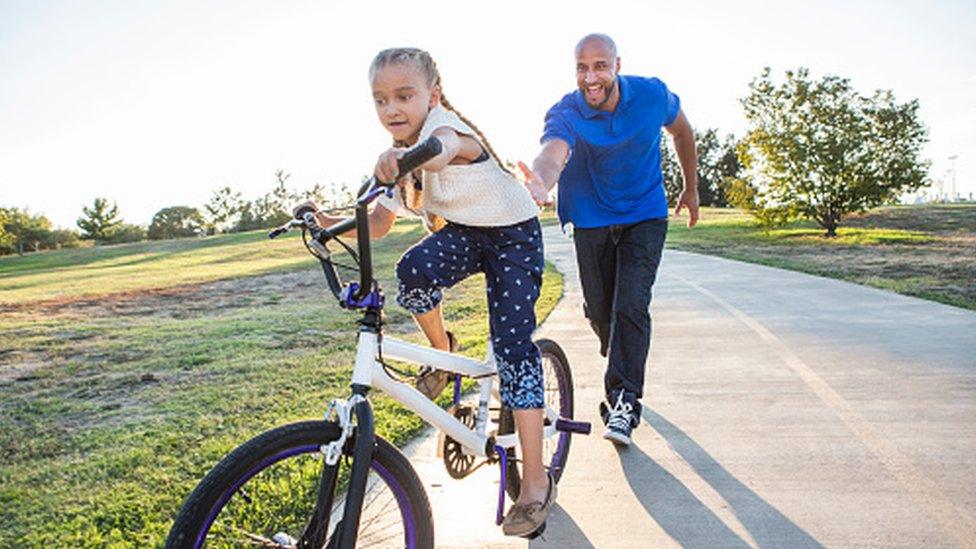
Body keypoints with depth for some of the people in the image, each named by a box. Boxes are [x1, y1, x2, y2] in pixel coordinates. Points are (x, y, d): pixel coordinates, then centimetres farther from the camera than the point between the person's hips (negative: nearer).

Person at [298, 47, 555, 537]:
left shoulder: (444, 124, -24)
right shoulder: (399, 158, -1)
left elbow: (442, 149, -52)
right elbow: (378, 224, -1)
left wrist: (409, 157, -74)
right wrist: (329, 222, -18)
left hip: (513, 234, -5)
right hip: (460, 233, 6)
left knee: (512, 347, -14)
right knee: (412, 270, -28)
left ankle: (535, 481, -5)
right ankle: (441, 354, 3)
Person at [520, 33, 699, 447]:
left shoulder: (652, 95, -14)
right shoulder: (565, 113, -22)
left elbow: (681, 131, 7)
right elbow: (553, 153, -45)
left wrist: (691, 189, 13)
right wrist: (540, 181, -69)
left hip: (645, 218, 0)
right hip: (592, 222, 1)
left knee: (631, 307, -14)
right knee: (599, 311, 9)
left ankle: (623, 401, -7)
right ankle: (624, 369, 40)